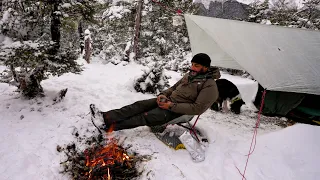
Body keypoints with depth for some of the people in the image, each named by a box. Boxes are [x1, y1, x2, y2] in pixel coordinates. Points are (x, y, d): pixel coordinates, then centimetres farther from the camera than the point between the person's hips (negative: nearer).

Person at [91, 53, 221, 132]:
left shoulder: (209, 86, -15)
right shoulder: (190, 75, 11)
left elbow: (197, 108, -21)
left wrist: (172, 106, -23)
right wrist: (163, 94, -3)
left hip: (179, 111, -7)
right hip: (168, 100, 8)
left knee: (146, 117, -21)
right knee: (139, 105, -11)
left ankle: (110, 125, -18)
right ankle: (106, 117, -18)